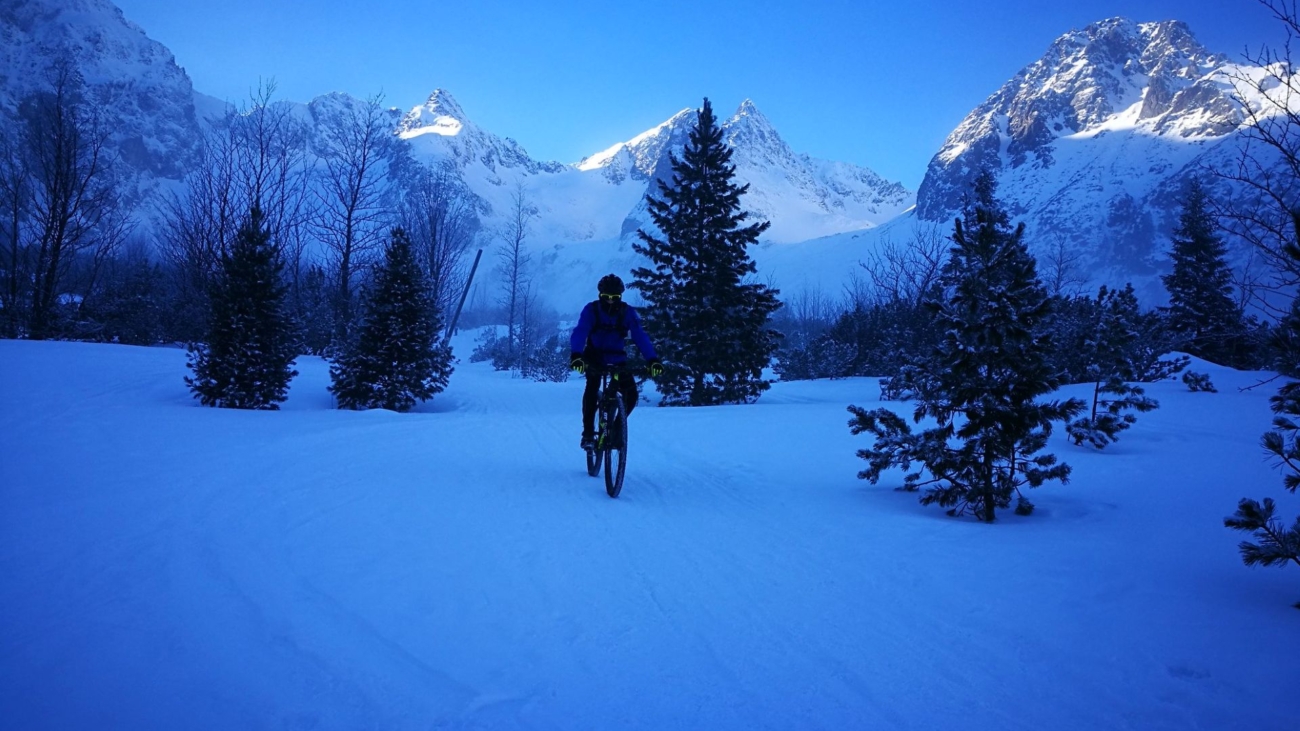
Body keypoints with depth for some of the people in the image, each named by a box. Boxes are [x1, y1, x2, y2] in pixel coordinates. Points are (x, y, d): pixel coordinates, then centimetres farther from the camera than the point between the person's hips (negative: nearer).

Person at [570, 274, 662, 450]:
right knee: (592, 387, -29)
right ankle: (588, 433, -18)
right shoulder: (591, 309, -16)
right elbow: (579, 332, -29)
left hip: (617, 358, 2)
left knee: (631, 393, -16)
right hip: (594, 357, -2)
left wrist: (652, 359, -37)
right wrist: (576, 355, -49)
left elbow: (640, 335, -22)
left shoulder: (627, 312, -12)